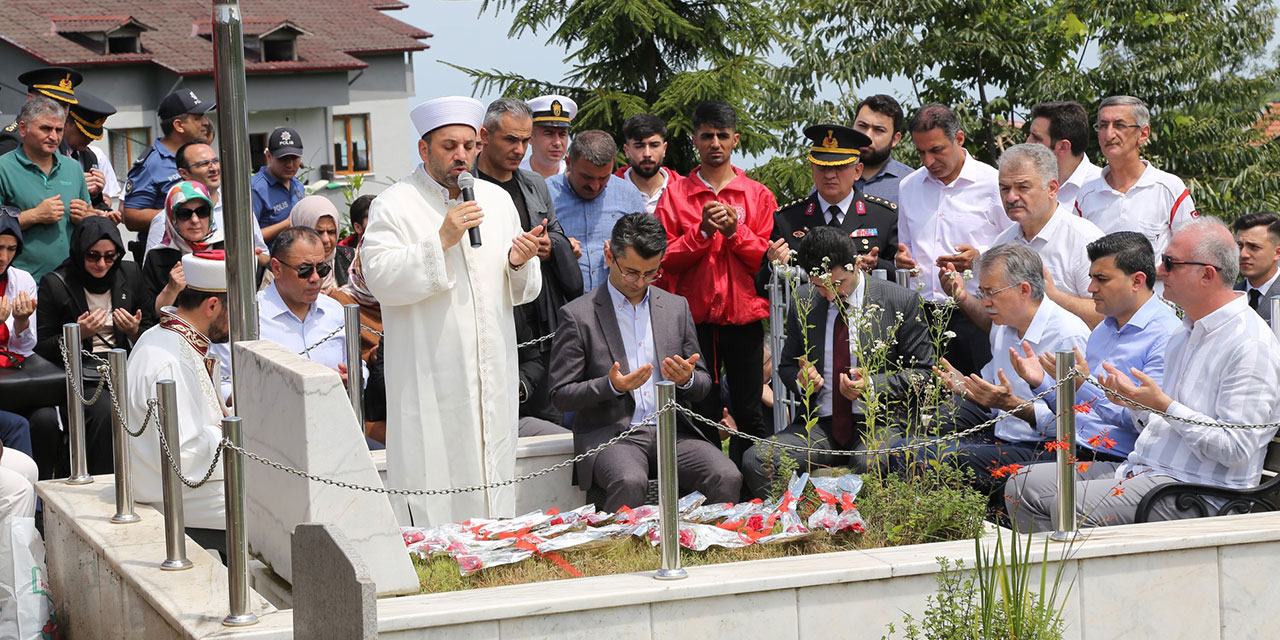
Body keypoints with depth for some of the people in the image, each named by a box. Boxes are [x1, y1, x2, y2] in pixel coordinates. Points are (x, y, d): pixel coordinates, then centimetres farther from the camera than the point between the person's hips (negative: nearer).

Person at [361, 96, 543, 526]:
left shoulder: (497, 200, 14)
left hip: (493, 378, 5)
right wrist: (441, 241, -20)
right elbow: (380, 278, -16)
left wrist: (519, 263, -6)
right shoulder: (394, 206, -3)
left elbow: (521, 292, 17)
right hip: (430, 387, -5)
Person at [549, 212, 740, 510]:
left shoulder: (677, 307, 14)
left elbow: (703, 384, 17)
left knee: (727, 477, -24)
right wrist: (611, 386, -17)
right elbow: (561, 396, 0)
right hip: (611, 433, -4)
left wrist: (686, 380, -7)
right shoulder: (579, 315, 1)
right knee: (629, 482, -36)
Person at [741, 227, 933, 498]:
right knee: (755, 460, -22)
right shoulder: (802, 303, 10)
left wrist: (872, 384, -13)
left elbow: (921, 372, 4)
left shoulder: (902, 302, -1)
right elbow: (787, 366, 22)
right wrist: (802, 381, -3)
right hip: (820, 425, 4)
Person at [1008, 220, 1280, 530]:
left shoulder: (1252, 344, -12)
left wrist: (1163, 405, -19)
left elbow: (1235, 449, -19)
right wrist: (1135, 400, 3)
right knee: (1025, 484, -1)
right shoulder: (1185, 332, 19)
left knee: (1072, 504, -29)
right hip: (1141, 469, 10)